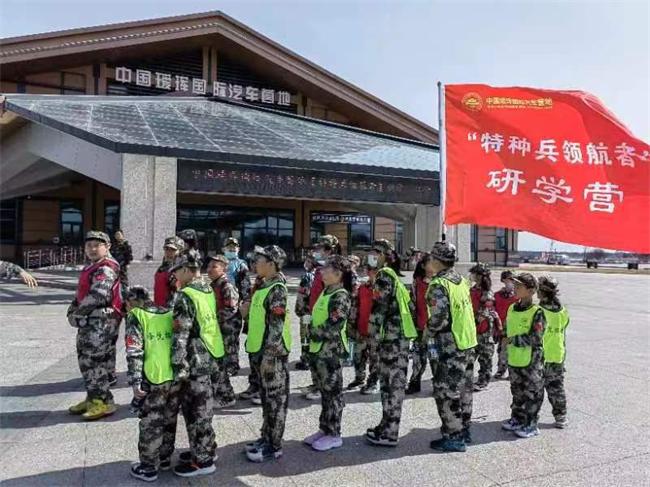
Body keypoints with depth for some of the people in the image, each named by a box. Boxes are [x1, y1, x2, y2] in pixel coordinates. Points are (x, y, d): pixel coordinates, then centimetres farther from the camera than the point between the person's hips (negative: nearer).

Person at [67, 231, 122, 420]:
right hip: (89, 321, 10)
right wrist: (73, 310, 6)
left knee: (94, 360, -9)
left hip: (102, 321, -10)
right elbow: (81, 293, 23)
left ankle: (104, 402, 0)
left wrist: (78, 313, -12)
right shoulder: (90, 268, 19)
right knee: (86, 359, 16)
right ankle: (93, 398, 27)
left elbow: (97, 296, -25)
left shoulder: (106, 268, -15)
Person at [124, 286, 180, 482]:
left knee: (151, 423, 8)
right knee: (169, 420, 20)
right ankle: (165, 458, 33)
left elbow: (134, 352, -10)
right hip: (176, 376, 5)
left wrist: (135, 381, -9)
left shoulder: (136, 316, -1)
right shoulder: (169, 314, 14)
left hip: (154, 379, -5)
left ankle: (148, 468, 18)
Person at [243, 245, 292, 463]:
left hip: (272, 353, -9)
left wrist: (265, 353, -20)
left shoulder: (277, 290, -17)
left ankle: (274, 446, 13)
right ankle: (266, 437, 31)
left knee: (276, 398, 2)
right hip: (261, 351, 9)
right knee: (266, 396, 18)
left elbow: (276, 326, -21)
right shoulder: (264, 286, 12)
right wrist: (253, 349, 19)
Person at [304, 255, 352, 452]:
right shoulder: (326, 292, 11)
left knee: (333, 392, 3)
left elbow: (332, 328, -22)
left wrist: (312, 332, -11)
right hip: (319, 350, 9)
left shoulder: (341, 297, -17)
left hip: (331, 351, -9)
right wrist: (312, 333, 6)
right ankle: (325, 429, 28)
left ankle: (333, 435, 14)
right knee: (325, 391, 17)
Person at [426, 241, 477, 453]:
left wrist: (427, 334, -7)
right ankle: (464, 431, 31)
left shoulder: (439, 285, -18)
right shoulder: (460, 280, 9)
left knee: (446, 392, 1)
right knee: (463, 388, 18)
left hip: (451, 347, -9)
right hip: (468, 342, 9)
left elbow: (438, 318, -25)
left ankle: (454, 437, 9)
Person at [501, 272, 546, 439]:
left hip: (531, 362, -7)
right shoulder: (512, 309, 5)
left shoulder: (537, 312, -16)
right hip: (514, 359, 7)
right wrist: (507, 340, 6)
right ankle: (517, 419, 33)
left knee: (531, 394, 7)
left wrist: (514, 339, -17)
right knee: (517, 392, 19)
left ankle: (531, 425, 19)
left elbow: (535, 338, -21)